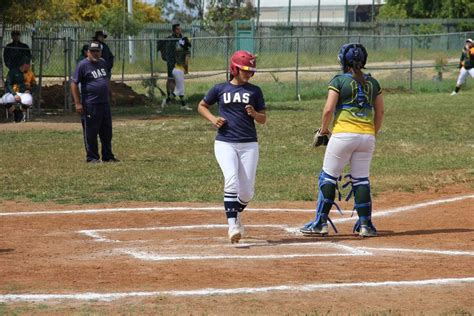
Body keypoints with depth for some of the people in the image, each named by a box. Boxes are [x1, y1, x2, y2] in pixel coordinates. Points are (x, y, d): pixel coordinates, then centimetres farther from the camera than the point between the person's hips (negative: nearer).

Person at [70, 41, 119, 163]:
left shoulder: (102, 63, 13)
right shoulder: (83, 65, -9)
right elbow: (74, 84, -10)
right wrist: (77, 103, -15)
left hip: (105, 103, 7)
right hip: (90, 105, -7)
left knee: (107, 132, 11)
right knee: (91, 133, -1)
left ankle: (108, 156, 19)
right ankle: (92, 157, 7)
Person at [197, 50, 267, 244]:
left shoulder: (254, 91, 9)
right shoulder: (220, 89, 6)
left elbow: (263, 119, 11)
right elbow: (201, 106, 19)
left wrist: (254, 113, -11)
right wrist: (213, 119, 0)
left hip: (249, 144, 2)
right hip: (225, 143, -2)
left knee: (247, 192, 0)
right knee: (231, 179, -25)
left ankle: (236, 213, 33)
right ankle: (232, 225, -27)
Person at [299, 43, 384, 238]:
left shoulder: (339, 81, -3)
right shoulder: (372, 82, 11)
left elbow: (329, 109, -9)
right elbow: (380, 111, 13)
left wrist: (323, 130, 5)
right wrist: (374, 133, 22)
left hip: (343, 134, -4)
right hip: (367, 135, 4)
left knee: (328, 177, 3)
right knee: (361, 180, 9)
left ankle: (321, 222, 2)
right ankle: (365, 224, 4)